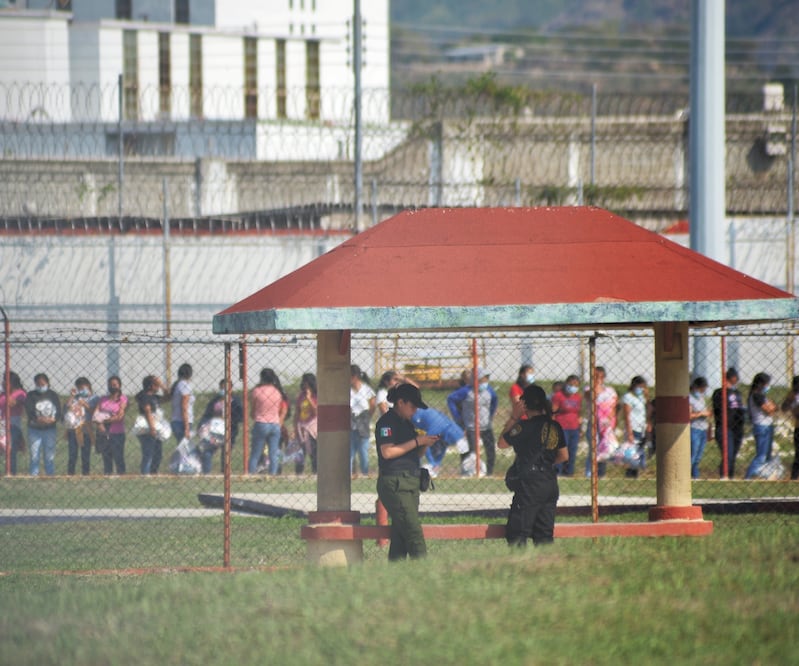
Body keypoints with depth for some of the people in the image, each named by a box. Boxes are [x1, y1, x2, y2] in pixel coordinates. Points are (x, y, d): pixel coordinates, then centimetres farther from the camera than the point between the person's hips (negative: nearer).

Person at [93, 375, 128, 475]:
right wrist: (99, 424, -15)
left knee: (118, 459, -7)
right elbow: (95, 415, 5)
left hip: (117, 434, -4)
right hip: (103, 433, 4)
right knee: (106, 459, 7)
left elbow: (120, 417, -9)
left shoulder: (122, 399, 1)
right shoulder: (103, 399, 14)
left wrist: (105, 420, -11)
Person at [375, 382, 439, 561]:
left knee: (400, 536, 6)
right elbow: (387, 452, -18)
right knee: (413, 532, -16)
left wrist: (426, 443, 4)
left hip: (410, 482, 9)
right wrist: (417, 441, -15)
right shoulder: (387, 422, -7)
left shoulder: (406, 423, 20)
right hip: (394, 484, -9)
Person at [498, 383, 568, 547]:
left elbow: (501, 443, 1)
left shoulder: (525, 426, -12)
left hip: (530, 483, -7)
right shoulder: (554, 426, 7)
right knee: (545, 534, 10)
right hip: (551, 483, 7)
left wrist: (513, 417, 3)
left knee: (517, 533, -6)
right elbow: (564, 456, 14)